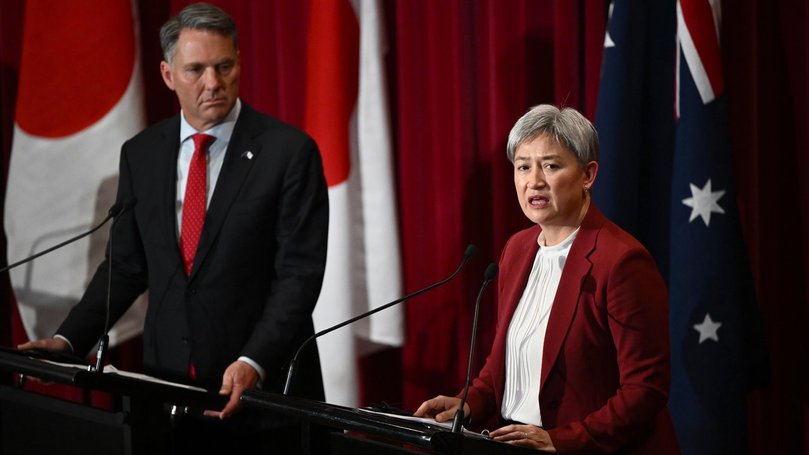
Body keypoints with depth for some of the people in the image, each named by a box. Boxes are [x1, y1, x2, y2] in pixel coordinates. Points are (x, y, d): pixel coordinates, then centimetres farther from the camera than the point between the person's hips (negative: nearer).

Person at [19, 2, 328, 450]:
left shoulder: (289, 151, -8)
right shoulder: (141, 154, 6)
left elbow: (299, 274, -12)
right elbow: (126, 265, 11)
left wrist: (254, 363, -23)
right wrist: (68, 340, -1)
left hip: (264, 385, -4)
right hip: (168, 376, 4)